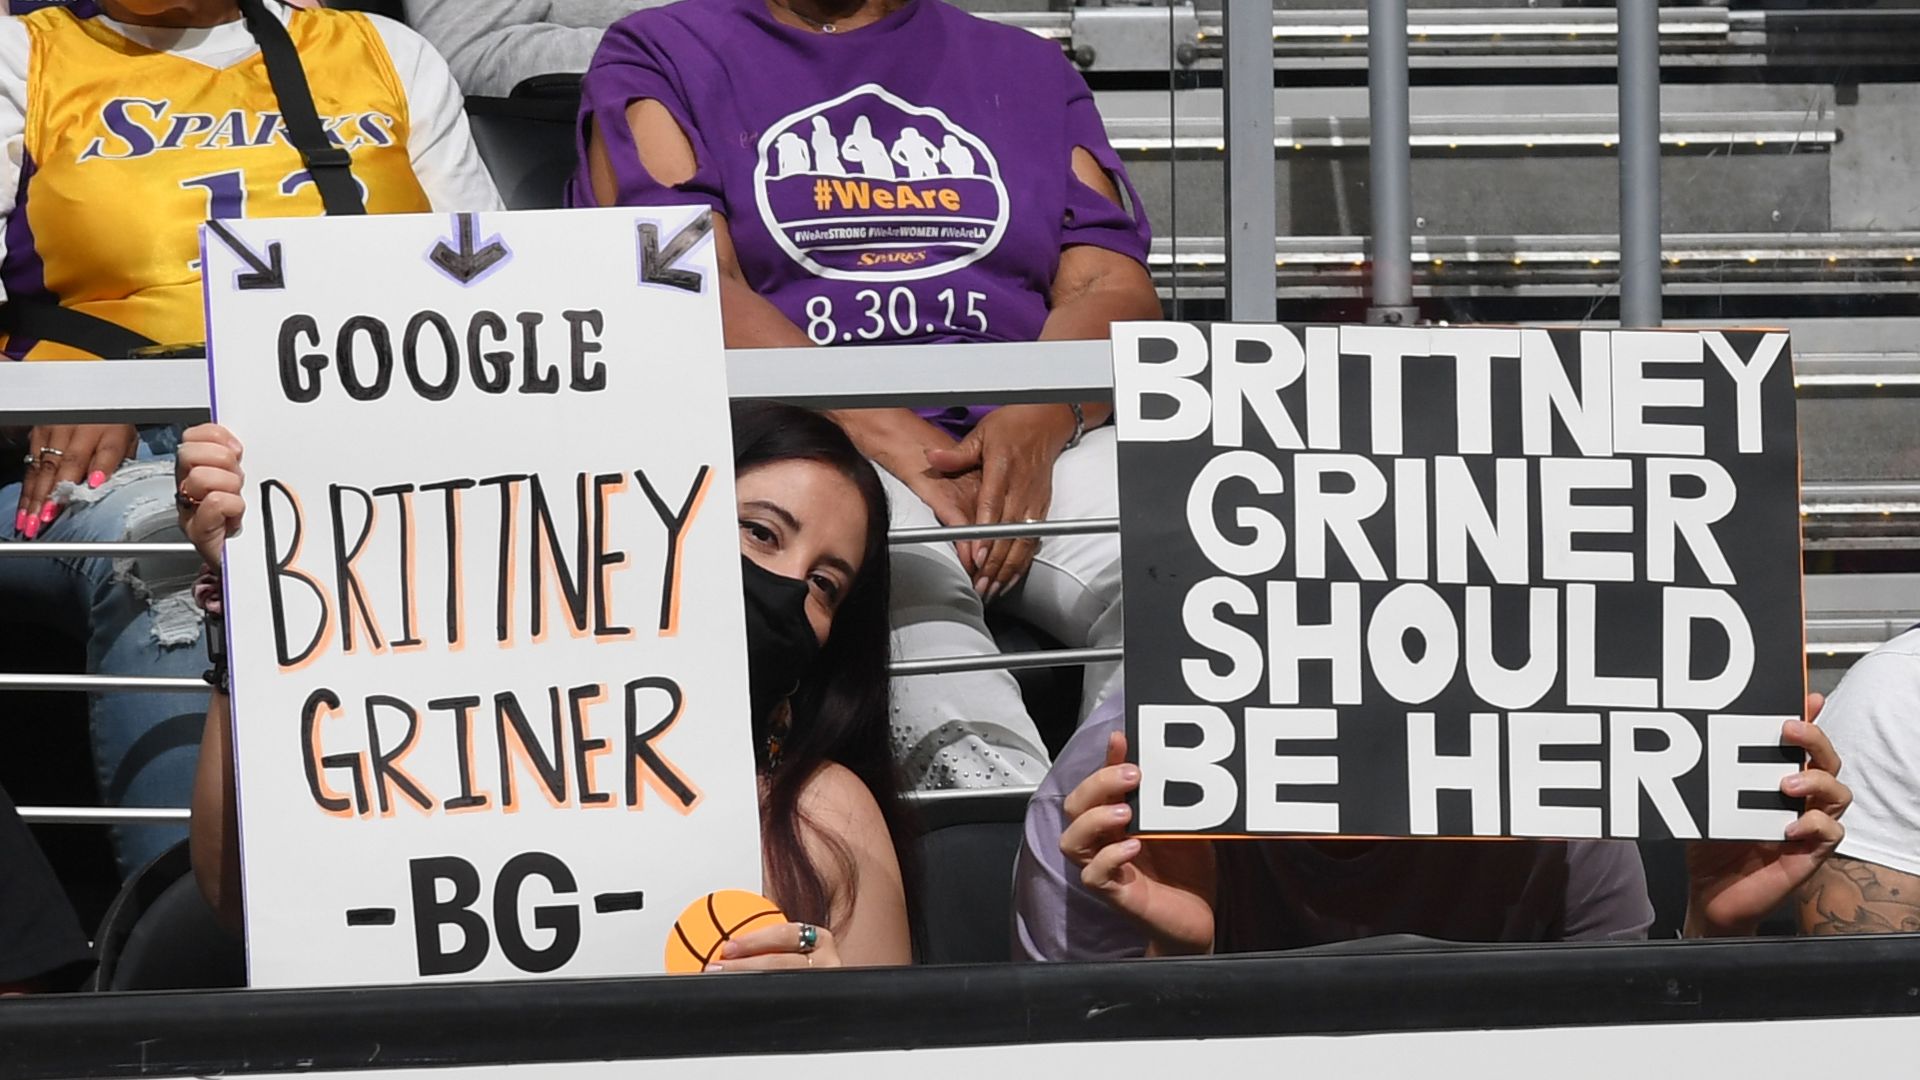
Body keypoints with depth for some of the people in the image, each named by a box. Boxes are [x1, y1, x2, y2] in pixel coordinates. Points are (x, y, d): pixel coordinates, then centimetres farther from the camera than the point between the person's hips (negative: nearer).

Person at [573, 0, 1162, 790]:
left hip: (1034, 439, 3)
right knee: (901, 572, -39)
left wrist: (1038, 425, -13)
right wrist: (881, 432, -17)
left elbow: (1115, 289, 11)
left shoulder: (1029, 70, 25)